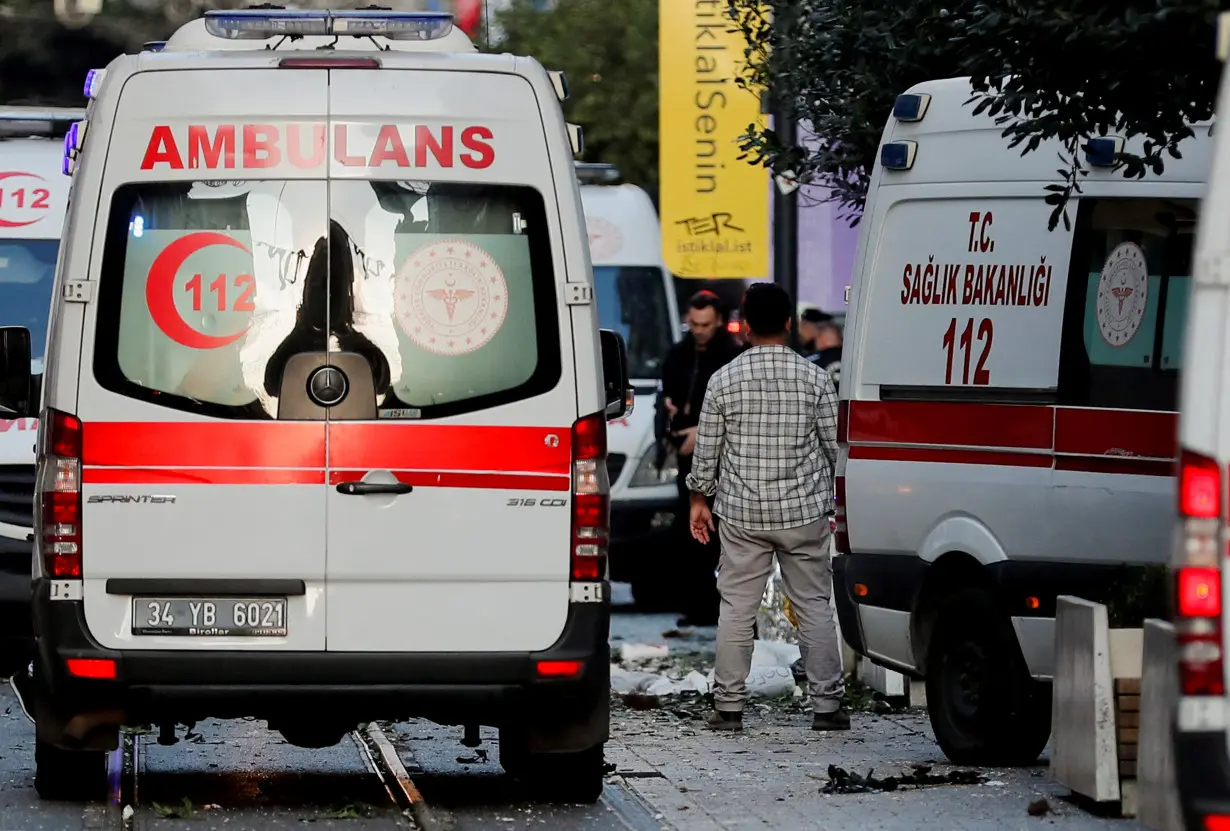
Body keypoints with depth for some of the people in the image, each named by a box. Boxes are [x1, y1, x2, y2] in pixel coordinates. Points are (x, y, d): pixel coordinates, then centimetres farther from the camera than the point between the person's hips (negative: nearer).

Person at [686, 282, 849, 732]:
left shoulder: (723, 380, -4)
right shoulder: (815, 378, -5)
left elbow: (706, 449, 2)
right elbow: (835, 446, 0)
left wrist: (699, 499, 15)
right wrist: (830, 495, 16)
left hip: (741, 514, 0)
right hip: (804, 511, 0)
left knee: (736, 610, 6)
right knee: (815, 607, 6)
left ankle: (728, 707, 7)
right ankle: (826, 705, 6)